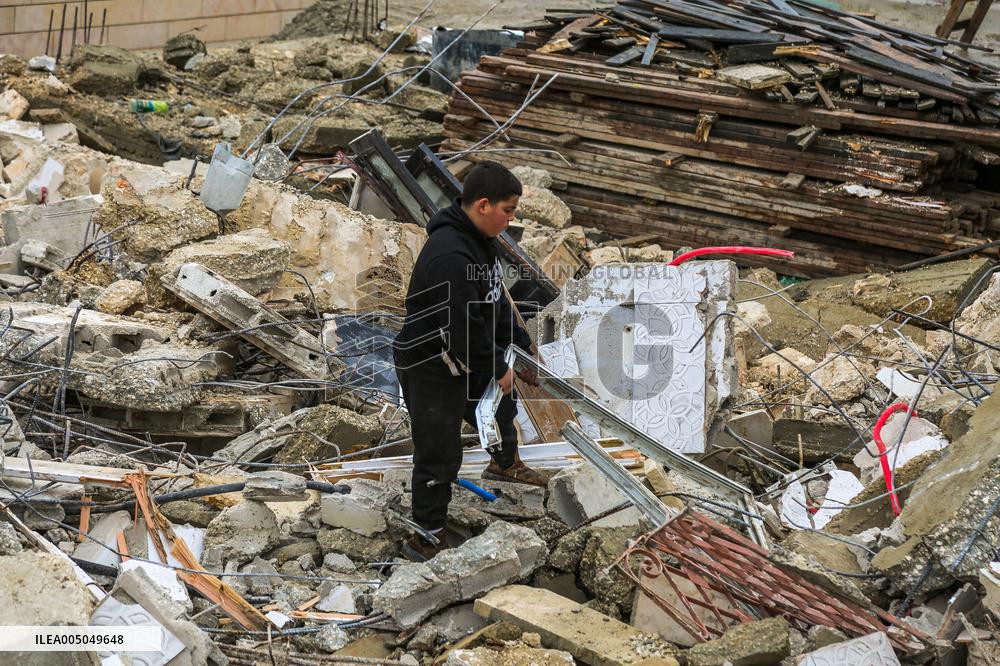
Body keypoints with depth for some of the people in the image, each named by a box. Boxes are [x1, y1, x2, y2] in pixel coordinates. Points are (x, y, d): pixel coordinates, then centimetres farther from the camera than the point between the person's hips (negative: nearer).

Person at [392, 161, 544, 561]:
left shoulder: (481, 240, 1)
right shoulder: (450, 256, -34)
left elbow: (496, 302, 11)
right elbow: (465, 327, -31)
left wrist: (520, 347, 8)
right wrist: (498, 370, -17)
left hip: (465, 360, 10)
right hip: (430, 369, -10)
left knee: (501, 409, 32)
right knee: (440, 456, -1)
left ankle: (505, 464, 63)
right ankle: (425, 540, 13)